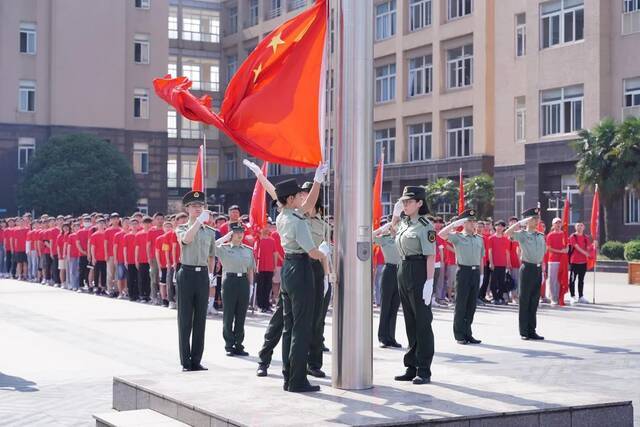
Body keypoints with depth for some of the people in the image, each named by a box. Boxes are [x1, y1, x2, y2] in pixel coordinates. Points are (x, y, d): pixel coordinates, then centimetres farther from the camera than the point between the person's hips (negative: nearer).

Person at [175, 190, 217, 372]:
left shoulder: (210, 232, 11)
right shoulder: (181, 229, 2)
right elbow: (186, 239, -22)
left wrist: (211, 274, 10)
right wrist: (200, 220, -25)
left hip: (203, 275, 3)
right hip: (187, 273, -3)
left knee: (200, 320, 5)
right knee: (185, 319, 0)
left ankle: (196, 360, 12)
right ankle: (186, 362, 4)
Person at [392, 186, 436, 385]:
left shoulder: (425, 225, -11)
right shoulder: (403, 222, 11)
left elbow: (431, 255, -15)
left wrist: (429, 281, -22)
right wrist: (396, 214, 16)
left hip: (419, 272, -8)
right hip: (403, 271, 8)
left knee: (422, 321, -2)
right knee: (410, 321, 11)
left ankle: (424, 370, 2)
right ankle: (412, 367, 18)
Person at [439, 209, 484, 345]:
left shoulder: (480, 239, 13)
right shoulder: (457, 237, -2)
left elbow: (481, 258, 18)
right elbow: (442, 234, -18)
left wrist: (481, 273, 12)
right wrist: (455, 223, -18)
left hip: (475, 272, 5)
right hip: (464, 271, -5)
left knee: (472, 304, 9)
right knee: (461, 304, -1)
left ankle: (467, 333, 18)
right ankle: (459, 335, 5)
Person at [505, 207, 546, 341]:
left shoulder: (541, 236, 12)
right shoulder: (522, 234, -5)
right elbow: (507, 233, -23)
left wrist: (542, 267, 14)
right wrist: (520, 222, -21)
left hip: (538, 269, 5)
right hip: (528, 268, -5)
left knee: (534, 301, 9)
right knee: (524, 301, 0)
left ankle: (532, 331, 15)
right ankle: (524, 332, 4)